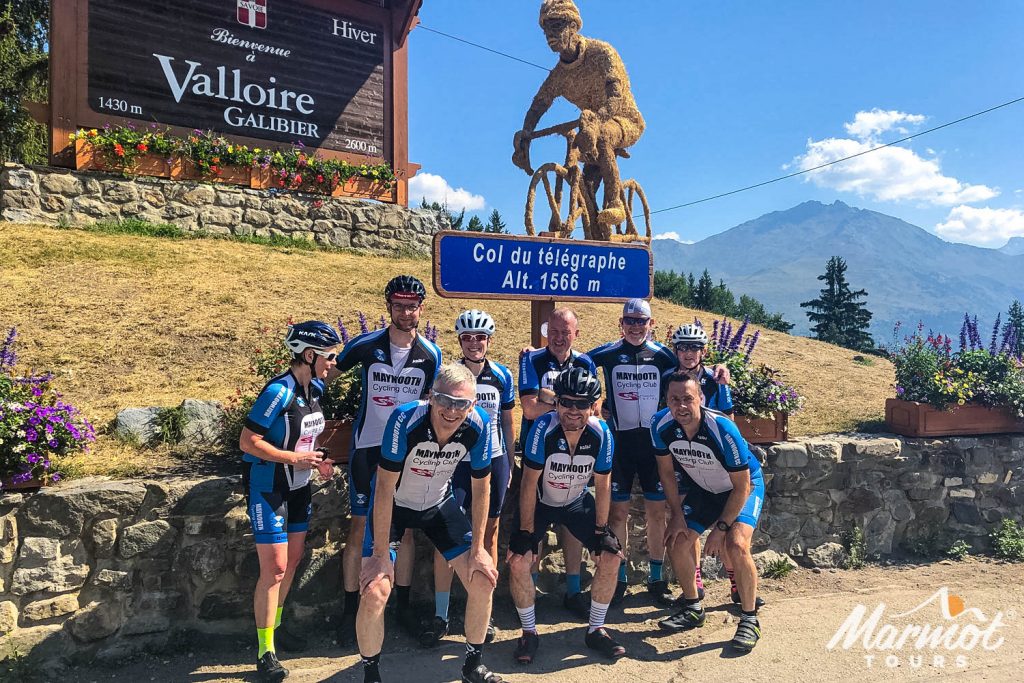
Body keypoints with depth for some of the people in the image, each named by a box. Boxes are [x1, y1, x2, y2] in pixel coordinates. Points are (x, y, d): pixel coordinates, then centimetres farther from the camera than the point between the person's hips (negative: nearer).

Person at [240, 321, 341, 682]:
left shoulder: (316, 388, 2)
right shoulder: (278, 392, -24)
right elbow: (248, 441, -23)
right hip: (268, 488, -8)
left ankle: (275, 625, 37)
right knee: (274, 569, -5)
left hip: (298, 486, 8)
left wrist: (317, 460, -1)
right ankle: (265, 652, 9)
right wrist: (294, 458, -24)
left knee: (293, 561, 17)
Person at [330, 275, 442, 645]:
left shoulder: (431, 354, -2)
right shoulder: (365, 346, -8)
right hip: (367, 448, -2)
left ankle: (404, 605, 24)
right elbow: (328, 374, 4)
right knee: (360, 529, 3)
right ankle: (351, 609, 18)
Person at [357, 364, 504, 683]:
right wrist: (381, 554, -23)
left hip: (439, 503, 3)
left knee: (484, 582, -1)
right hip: (393, 505, -3)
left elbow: (481, 487, -9)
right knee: (375, 592, -17)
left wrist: (477, 548, -7)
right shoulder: (406, 420, -34)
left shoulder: (478, 425, -24)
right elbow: (385, 489, -26)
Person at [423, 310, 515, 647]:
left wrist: (511, 462, 10)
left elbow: (507, 421, 9)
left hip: (493, 462, 2)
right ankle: (440, 616, 4)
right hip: (458, 462, -1)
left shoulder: (502, 376, 1)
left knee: (488, 534, 9)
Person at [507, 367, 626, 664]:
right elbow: (529, 483, -23)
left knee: (611, 557, -5)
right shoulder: (543, 428, -32)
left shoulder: (601, 434, -24)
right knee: (518, 561, -17)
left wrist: (602, 528, -8)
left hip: (578, 502, 3)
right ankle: (529, 632, 5)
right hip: (540, 502, -2)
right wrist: (525, 530, -20)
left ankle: (596, 629, 14)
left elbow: (602, 485, -10)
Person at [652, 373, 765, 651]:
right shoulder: (661, 425, -24)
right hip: (701, 488, 5)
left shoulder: (723, 430, -36)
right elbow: (666, 471, -5)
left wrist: (721, 527, -22)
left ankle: (750, 619, -4)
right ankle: (693, 609, 20)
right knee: (678, 542, -3)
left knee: (736, 546, -24)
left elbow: (742, 486, -24)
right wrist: (677, 514, -6)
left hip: (744, 486, -5)